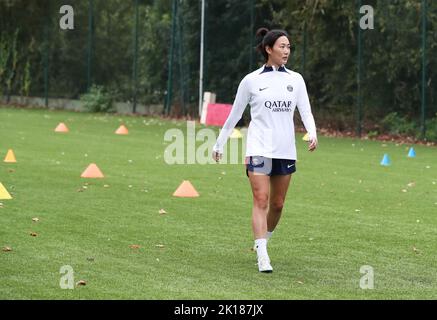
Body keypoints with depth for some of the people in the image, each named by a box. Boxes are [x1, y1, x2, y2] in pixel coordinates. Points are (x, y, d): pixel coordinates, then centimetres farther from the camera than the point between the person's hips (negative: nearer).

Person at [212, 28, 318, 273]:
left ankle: (263, 241, 32)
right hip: (259, 149, -3)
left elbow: (306, 112, 6)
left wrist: (313, 133, -14)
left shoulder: (296, 80, 9)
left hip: (286, 151, 4)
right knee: (261, 200, -13)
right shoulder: (252, 81, 1)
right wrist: (219, 145, 12)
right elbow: (234, 115, 9)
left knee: (277, 204, 8)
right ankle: (262, 257, -18)